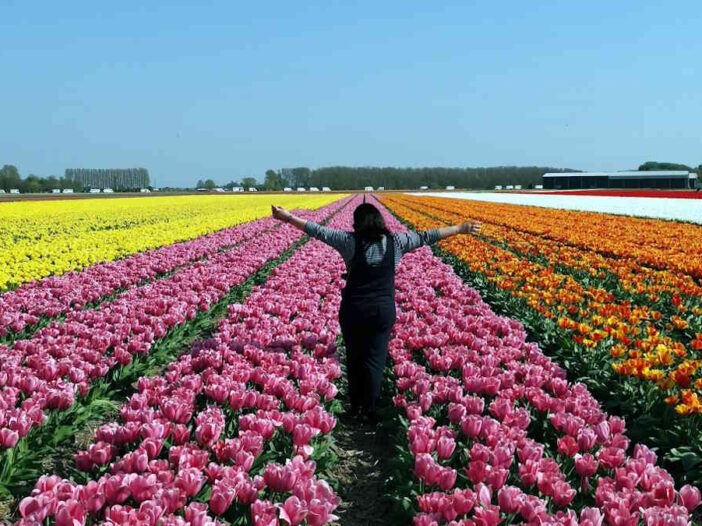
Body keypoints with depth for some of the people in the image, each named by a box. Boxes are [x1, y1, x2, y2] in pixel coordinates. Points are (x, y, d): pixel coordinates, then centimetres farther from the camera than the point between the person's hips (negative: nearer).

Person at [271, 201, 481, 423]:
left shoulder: (350, 241, -7)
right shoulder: (395, 242, -3)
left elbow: (318, 231, -4)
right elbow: (426, 236, 3)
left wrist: (288, 217, 4)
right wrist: (460, 228, 12)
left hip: (354, 310, 0)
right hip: (383, 312, 1)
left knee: (354, 358, 16)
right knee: (374, 361, 7)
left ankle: (355, 406, 27)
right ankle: (369, 411, 10)